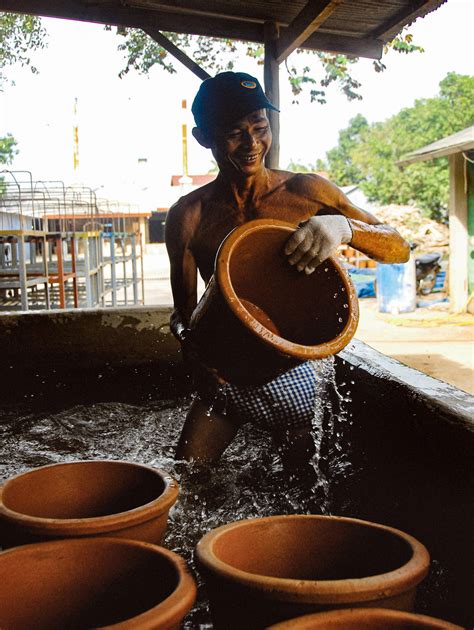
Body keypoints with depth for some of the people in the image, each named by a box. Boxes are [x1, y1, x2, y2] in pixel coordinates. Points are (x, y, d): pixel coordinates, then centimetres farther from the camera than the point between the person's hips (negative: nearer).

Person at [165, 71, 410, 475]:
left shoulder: (306, 192, -8)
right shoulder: (188, 217, -7)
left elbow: (399, 249, -7)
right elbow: (184, 312, -2)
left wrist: (343, 226, -28)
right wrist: (191, 345, -26)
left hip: (296, 376, 0)